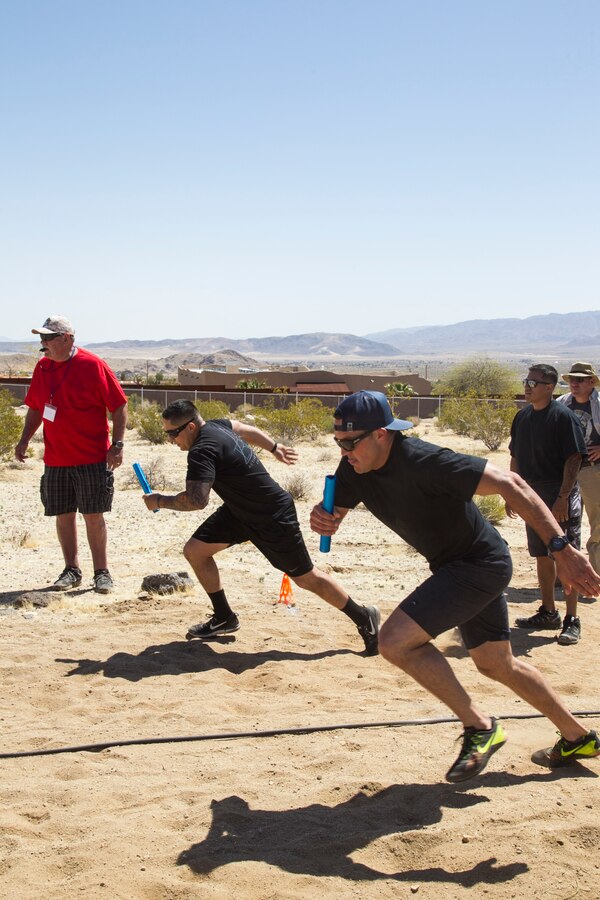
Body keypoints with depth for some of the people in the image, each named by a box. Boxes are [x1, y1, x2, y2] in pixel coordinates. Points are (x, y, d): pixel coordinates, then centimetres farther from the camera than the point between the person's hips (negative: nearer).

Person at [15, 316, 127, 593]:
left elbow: (119, 406, -8)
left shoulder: (93, 366, -10)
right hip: (55, 458, 5)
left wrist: (117, 445, -14)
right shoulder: (42, 368, 7)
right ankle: (72, 570, 21)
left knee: (93, 515, -1)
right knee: (63, 515, 9)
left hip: (92, 458, -5)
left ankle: (102, 572, 10)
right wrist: (25, 439, 8)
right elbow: (35, 409, 18)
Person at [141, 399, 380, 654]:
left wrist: (160, 501, -25)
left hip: (273, 518, -9)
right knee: (194, 551, 2)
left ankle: (363, 618, 19)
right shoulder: (215, 425, -3)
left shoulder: (202, 450, -30)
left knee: (305, 578, 2)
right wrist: (274, 447, 31)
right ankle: (223, 618, 17)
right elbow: (245, 429, 16)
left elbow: (196, 500, -41)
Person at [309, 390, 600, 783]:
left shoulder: (423, 461, -29)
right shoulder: (354, 468, -6)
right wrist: (321, 520, -25)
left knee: (395, 640, -19)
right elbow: (335, 515, 2)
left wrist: (562, 547, -34)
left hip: (481, 564, -9)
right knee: (497, 665, 22)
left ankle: (480, 727, -3)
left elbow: (509, 483, -31)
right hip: (455, 567, 9)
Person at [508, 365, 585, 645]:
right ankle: (548, 612, 25)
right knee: (542, 555, 14)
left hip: (561, 496, -7)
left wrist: (563, 497, -20)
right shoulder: (523, 416, 10)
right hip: (532, 494, 7)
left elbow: (574, 459, -15)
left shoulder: (562, 416, -12)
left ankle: (572, 619, 3)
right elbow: (516, 457, 16)